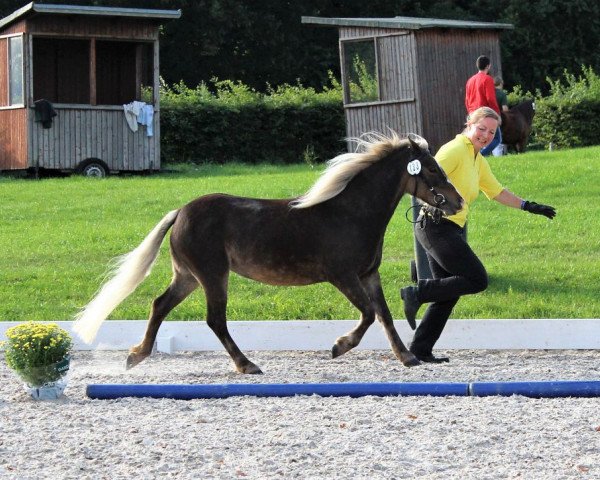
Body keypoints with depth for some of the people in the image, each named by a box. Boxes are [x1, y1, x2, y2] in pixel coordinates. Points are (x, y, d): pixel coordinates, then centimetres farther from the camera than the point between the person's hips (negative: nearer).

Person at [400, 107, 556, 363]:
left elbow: (497, 192, 30)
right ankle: (416, 293, -9)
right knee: (477, 280, -12)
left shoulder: (478, 161, 19)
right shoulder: (455, 150, -10)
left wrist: (528, 206, 26)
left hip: (452, 230, 10)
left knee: (449, 292, 10)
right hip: (436, 225, -10)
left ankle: (421, 349, 11)